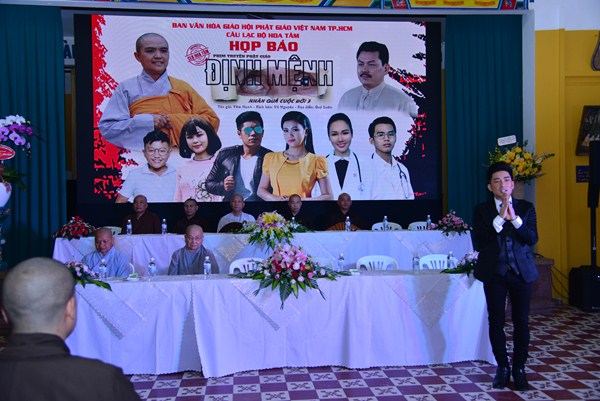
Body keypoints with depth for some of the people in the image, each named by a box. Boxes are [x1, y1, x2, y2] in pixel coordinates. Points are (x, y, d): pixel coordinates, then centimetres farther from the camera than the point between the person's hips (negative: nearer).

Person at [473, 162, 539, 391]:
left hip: (521, 271, 1)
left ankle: (519, 368, 19)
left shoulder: (526, 208, 5)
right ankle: (502, 367, 21)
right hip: (494, 272, -1)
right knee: (496, 321, 4)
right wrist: (500, 218, -18)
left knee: (521, 321, 4)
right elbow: (479, 242, -12)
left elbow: (532, 239, -6)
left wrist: (514, 219, -19)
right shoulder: (482, 210, 1)